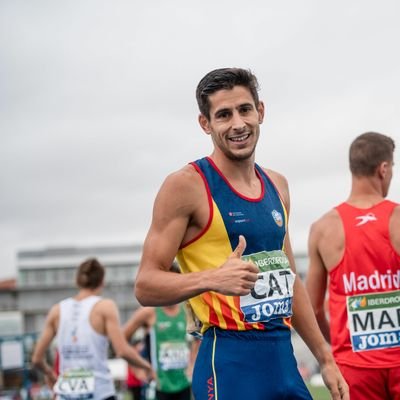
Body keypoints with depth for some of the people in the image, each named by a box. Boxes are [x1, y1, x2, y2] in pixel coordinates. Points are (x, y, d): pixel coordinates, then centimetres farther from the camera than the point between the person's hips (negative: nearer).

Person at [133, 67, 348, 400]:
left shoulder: (277, 185, 12)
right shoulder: (186, 185, -9)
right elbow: (146, 286, -11)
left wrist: (326, 359, 19)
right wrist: (212, 279, -27)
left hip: (284, 360, 6)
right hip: (230, 364, -6)